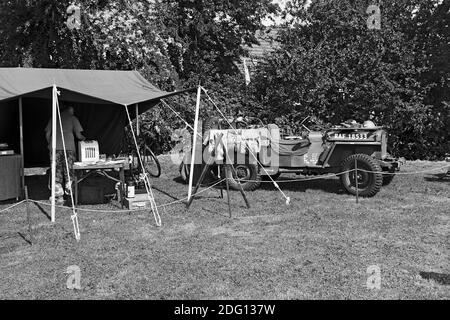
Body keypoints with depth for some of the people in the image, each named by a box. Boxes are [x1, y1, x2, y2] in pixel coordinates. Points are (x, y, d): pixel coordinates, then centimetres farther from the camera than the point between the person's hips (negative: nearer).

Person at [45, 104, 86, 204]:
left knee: (57, 172, 4)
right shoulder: (73, 118, 10)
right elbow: (78, 135, 6)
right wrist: (83, 138, 27)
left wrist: (50, 144, 28)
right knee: (68, 171, 9)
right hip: (69, 147, -1)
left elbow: (47, 134, 14)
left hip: (55, 147, 1)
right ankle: (69, 193, 9)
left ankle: (59, 197, 1)